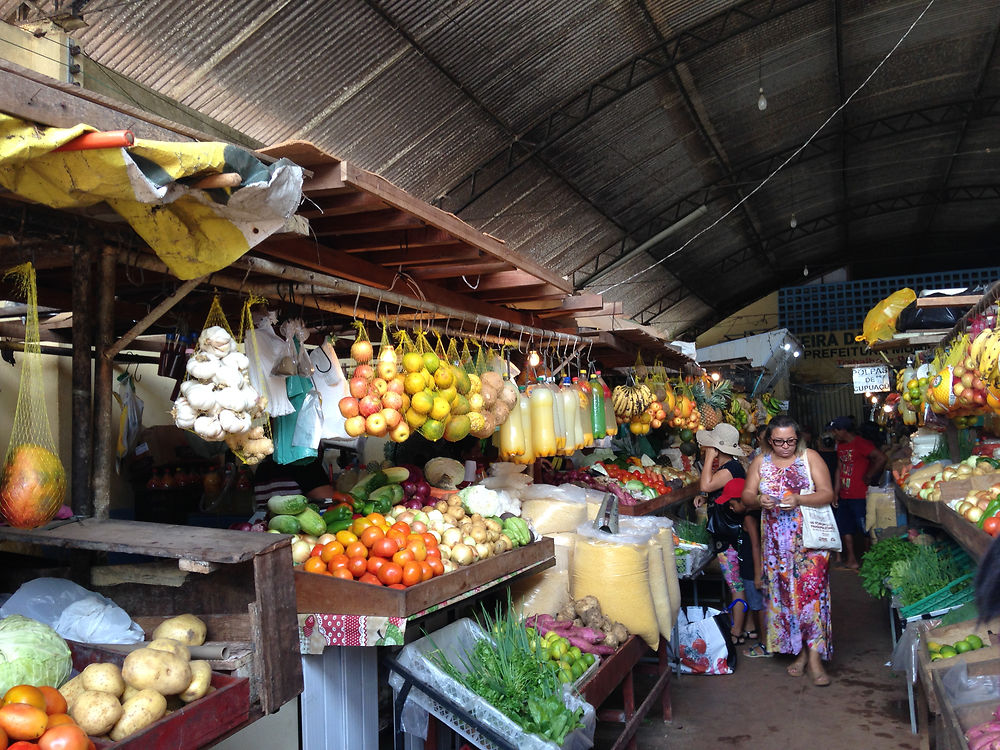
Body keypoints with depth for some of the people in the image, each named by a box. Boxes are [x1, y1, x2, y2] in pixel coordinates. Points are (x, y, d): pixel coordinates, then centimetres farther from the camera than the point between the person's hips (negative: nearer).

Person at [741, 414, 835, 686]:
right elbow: (746, 495, 5)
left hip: (810, 539, -3)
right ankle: (798, 650, 17)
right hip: (776, 540, 3)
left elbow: (828, 494, -6)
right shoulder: (760, 462, 8)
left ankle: (814, 656, -3)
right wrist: (758, 500, -18)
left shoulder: (810, 457, -1)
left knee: (811, 590, -9)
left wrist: (799, 499, -23)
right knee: (782, 592, 4)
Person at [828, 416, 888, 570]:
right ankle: (851, 560, 24)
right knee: (845, 528, 14)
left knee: (864, 529, -1)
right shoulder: (841, 446, 13)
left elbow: (881, 458, -27)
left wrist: (869, 477, -17)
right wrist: (835, 493, 13)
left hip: (860, 496, -9)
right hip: (844, 496, 9)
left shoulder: (861, 444, -15)